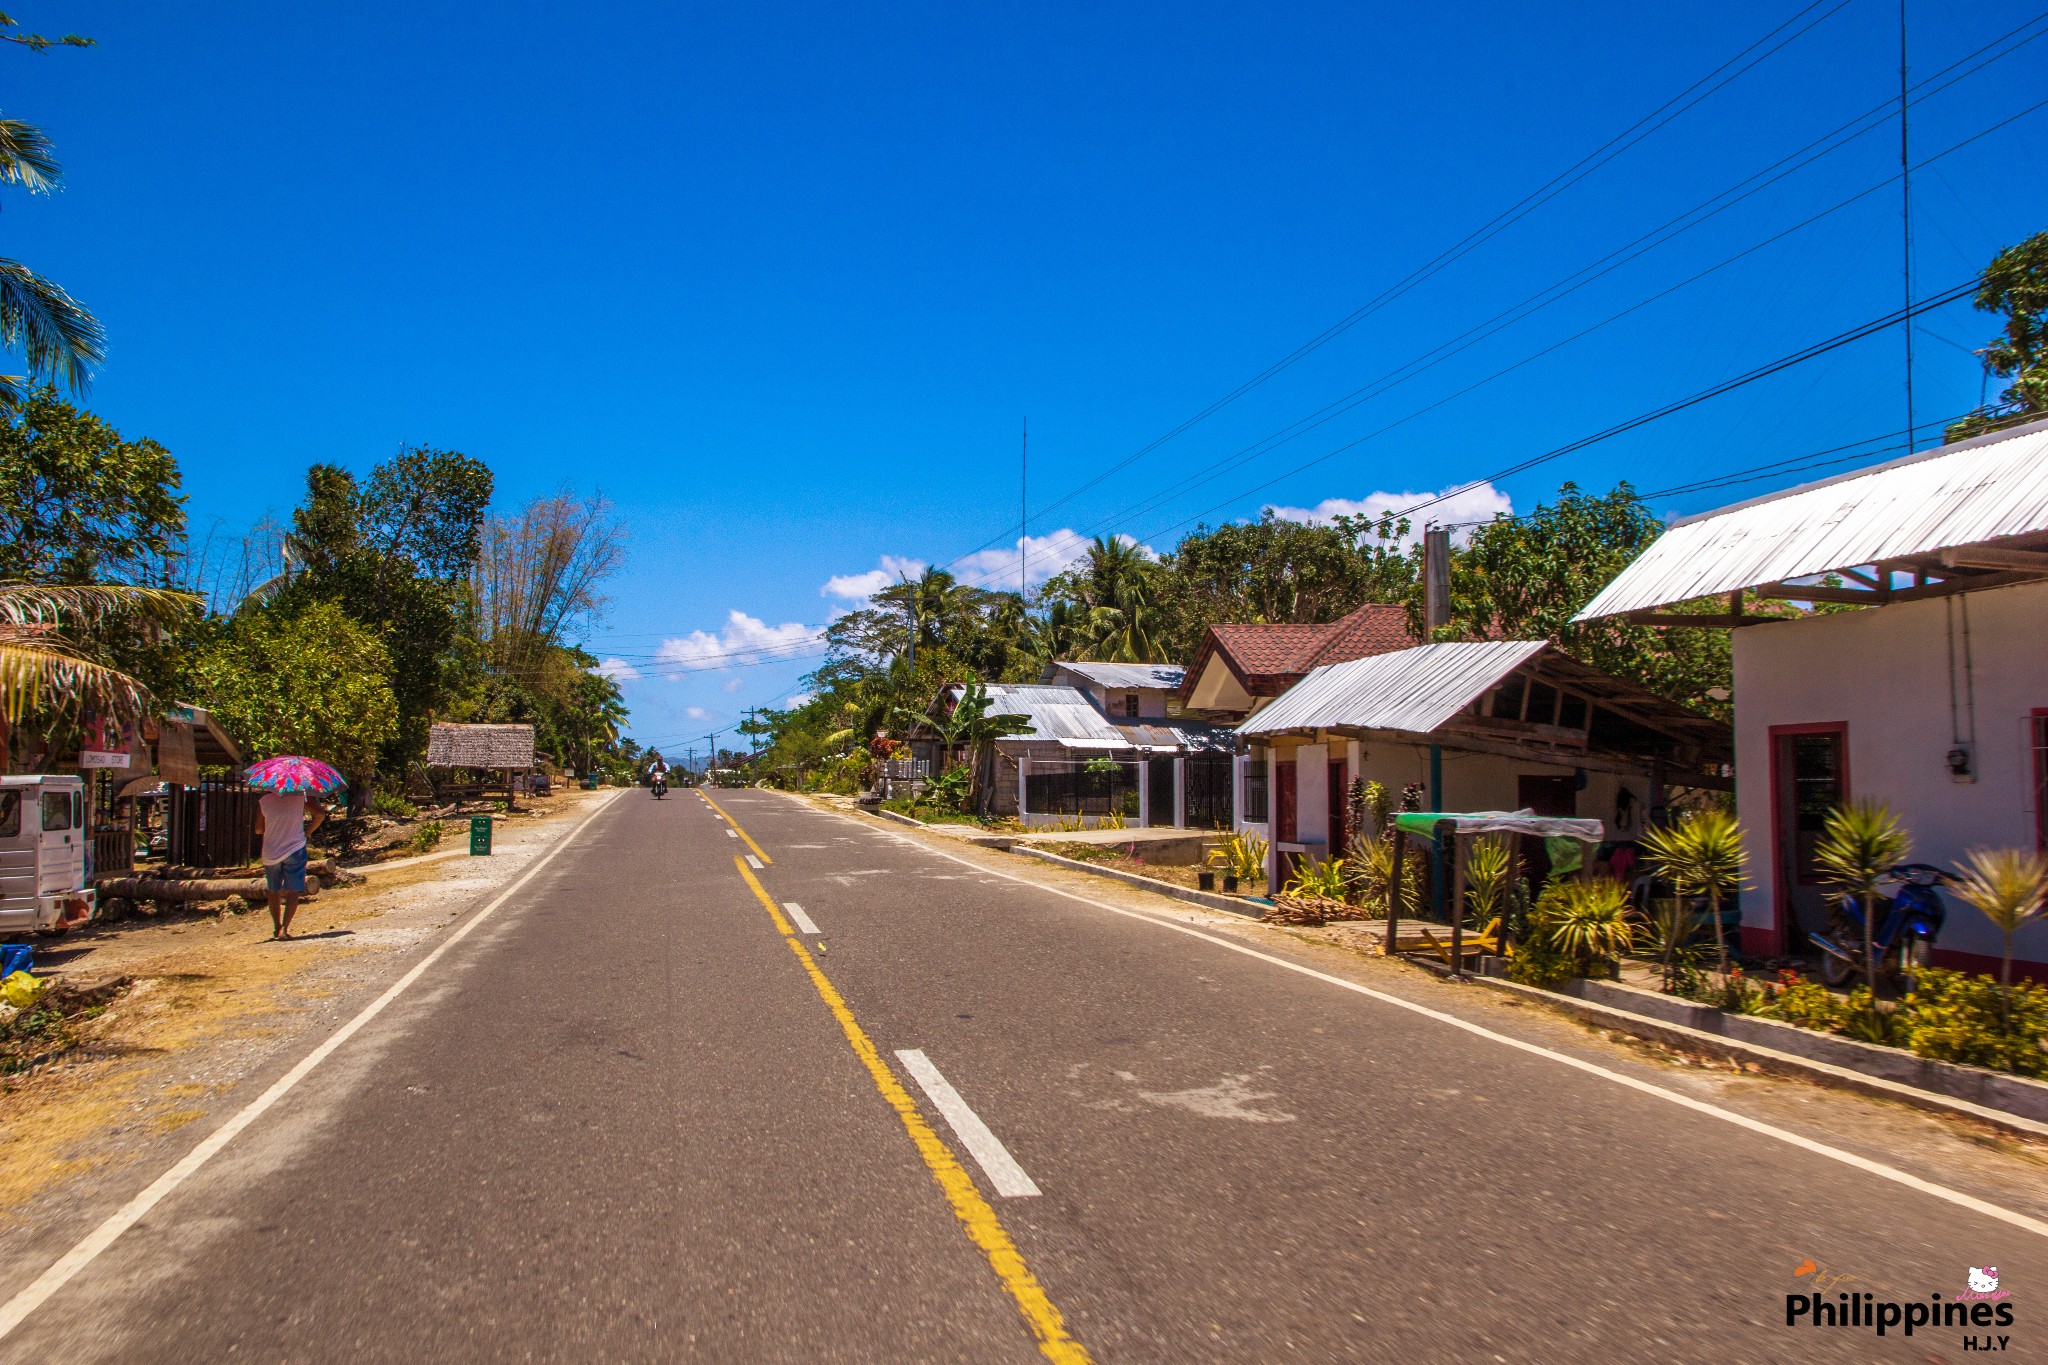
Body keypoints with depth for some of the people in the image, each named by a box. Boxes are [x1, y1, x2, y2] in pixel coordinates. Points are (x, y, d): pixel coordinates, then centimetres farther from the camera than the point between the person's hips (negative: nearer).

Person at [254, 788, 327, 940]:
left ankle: (277, 927, 27)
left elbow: (258, 829, 4)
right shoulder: (300, 795, -7)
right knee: (293, 890, -2)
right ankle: (285, 928, -15)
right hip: (295, 849, -2)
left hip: (270, 852, 2)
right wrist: (308, 832, 2)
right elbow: (320, 814, -11)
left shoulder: (264, 799, -1)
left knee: (273, 891, 19)